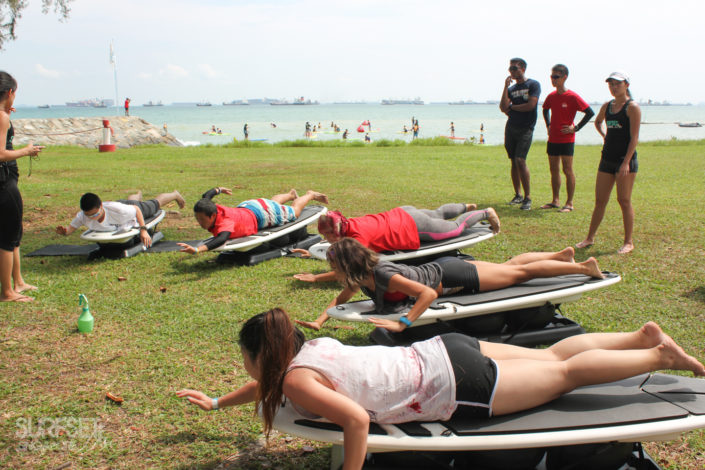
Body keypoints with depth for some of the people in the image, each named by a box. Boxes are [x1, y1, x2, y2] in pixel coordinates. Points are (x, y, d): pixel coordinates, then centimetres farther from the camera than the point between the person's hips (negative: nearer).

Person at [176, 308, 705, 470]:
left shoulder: (297, 381, -17)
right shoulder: (308, 346, 9)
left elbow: (357, 419, -30)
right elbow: (267, 385, 29)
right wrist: (217, 402, 34)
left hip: (452, 386, -7)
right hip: (440, 353, 7)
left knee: (565, 373, 4)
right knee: (551, 356, 18)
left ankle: (659, 355, 14)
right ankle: (644, 336, 25)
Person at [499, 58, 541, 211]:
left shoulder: (533, 85, -1)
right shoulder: (511, 88, 14)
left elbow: (530, 105, -13)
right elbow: (503, 108, 1)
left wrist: (511, 107, 0)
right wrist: (506, 87, -4)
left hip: (525, 129, -6)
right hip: (510, 128, 6)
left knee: (520, 160, -16)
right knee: (514, 162, 6)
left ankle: (528, 198, -10)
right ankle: (518, 195, 16)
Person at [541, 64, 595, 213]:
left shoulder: (572, 97, -12)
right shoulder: (551, 96, 7)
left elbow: (590, 112, -12)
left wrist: (576, 128, -13)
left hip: (567, 140, -7)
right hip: (552, 138, 7)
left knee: (567, 170, -4)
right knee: (554, 170, 11)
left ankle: (569, 203, 2)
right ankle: (555, 201, 20)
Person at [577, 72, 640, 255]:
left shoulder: (632, 107, -8)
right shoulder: (606, 106, 12)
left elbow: (634, 137, -14)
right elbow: (597, 121, 35)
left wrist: (626, 162, -21)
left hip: (625, 159, -6)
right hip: (607, 159, 6)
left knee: (624, 201, -2)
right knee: (600, 201, 9)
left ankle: (629, 242, 8)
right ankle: (590, 238, 18)